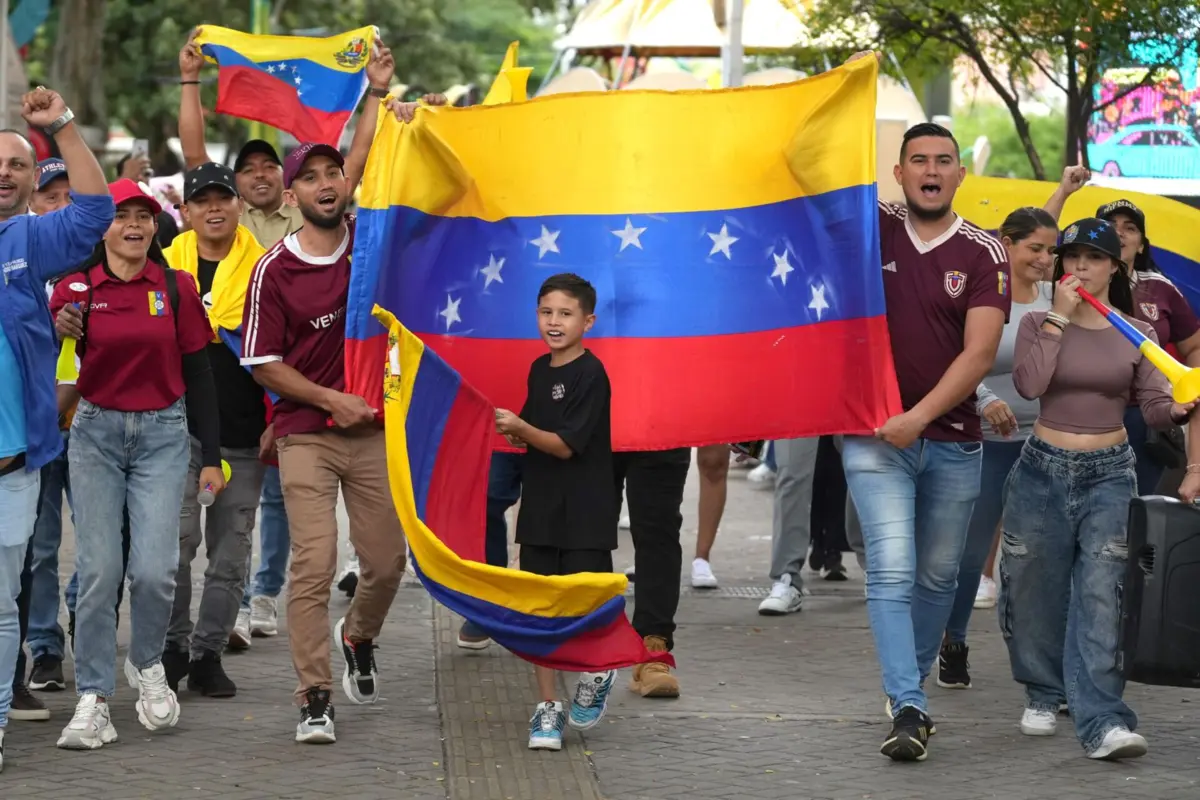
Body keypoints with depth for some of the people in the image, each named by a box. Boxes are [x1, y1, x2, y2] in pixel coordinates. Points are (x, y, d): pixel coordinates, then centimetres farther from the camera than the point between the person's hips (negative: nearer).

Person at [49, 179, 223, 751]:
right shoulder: (75, 288, 0)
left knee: (155, 569, -10)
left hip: (162, 434, 0)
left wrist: (211, 457, 6)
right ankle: (93, 699, 0)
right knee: (99, 569, -8)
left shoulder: (175, 289, 2)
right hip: (96, 431, 0)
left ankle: (147, 665, 19)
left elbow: (198, 375, 7)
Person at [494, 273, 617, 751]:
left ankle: (597, 672, 24)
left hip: (585, 514, -6)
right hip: (540, 509, 6)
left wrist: (521, 428, -24)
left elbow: (566, 444, -16)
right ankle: (548, 708, 13)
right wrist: (515, 434, 2)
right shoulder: (539, 370, 11)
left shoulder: (590, 374, -12)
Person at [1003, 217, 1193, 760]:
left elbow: (1154, 405, -1)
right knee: (1037, 591, 7)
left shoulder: (1136, 334, 5)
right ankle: (1044, 695, 29)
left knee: (1100, 594, -12)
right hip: (1044, 469, 1)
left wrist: (1179, 410, -23)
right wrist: (1059, 318, -14)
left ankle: (1102, 721, -18)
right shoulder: (1039, 323, 2)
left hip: (1109, 474, -1)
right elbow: (1029, 384, -15)